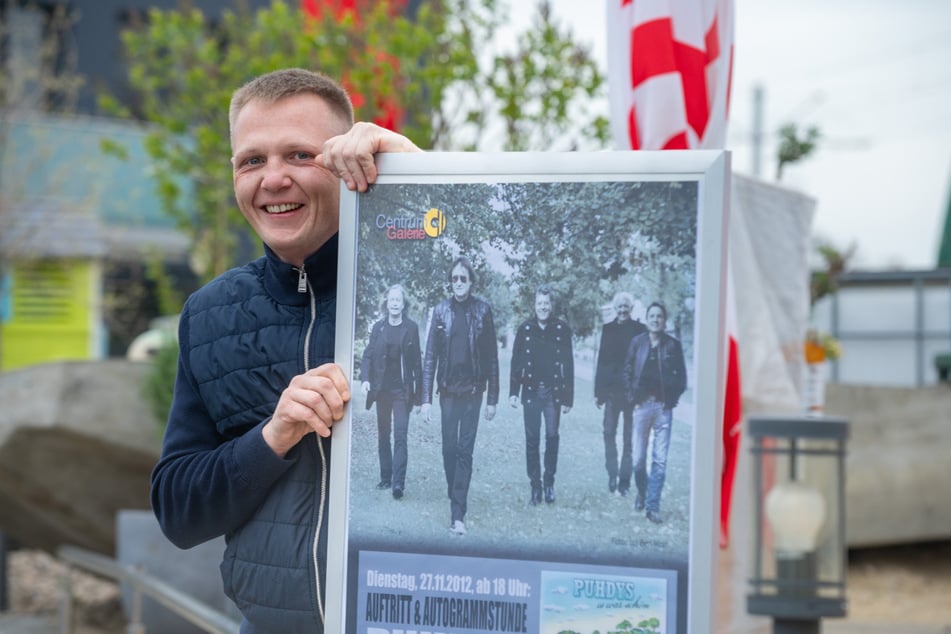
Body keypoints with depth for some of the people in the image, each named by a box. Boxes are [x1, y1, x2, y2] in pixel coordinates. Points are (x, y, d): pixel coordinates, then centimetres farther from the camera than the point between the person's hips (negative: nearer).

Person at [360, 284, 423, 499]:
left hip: (402, 390, -3)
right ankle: (385, 478, 22)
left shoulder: (411, 328, -2)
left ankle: (398, 483, -18)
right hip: (382, 390, 3)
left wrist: (418, 396, 0)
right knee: (383, 435, 11)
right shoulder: (378, 328, 4)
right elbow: (368, 356, 5)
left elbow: (417, 362, 1)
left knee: (400, 435, -12)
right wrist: (365, 379, -14)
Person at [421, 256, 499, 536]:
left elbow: (491, 356, 1)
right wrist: (426, 398, -4)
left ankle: (458, 514, -4)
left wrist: (492, 398, -1)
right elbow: (430, 356, 1)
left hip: (472, 391, -1)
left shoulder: (482, 310, -1)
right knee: (449, 449, 7)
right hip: (448, 390, 2)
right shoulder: (441, 311, 1)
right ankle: (456, 501, 24)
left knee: (465, 451, -3)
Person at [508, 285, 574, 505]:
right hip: (531, 392, 1)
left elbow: (568, 365, 1)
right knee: (532, 440, 2)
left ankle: (549, 483, 12)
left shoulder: (562, 330, 0)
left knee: (552, 437, 0)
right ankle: (535, 486, 6)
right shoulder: (525, 329, 3)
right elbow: (516, 362, 5)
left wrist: (568, 398, -2)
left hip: (553, 392, -1)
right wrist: (513, 392, -1)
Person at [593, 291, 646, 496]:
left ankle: (624, 480, 7)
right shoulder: (607, 329, 8)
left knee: (629, 438, 3)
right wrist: (598, 391, 5)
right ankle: (612, 476, 10)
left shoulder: (640, 329, 0)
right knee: (609, 433, 0)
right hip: (611, 390, 2)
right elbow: (601, 360, 8)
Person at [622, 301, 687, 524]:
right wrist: (633, 397, 1)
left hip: (664, 407, -1)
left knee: (660, 459, -4)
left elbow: (681, 377, 6)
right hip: (642, 404, 1)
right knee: (639, 458, 2)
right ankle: (642, 493, 29)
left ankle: (653, 506, 1)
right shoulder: (637, 342, 5)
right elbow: (628, 371, 9)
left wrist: (672, 399, -2)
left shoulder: (673, 345, 2)